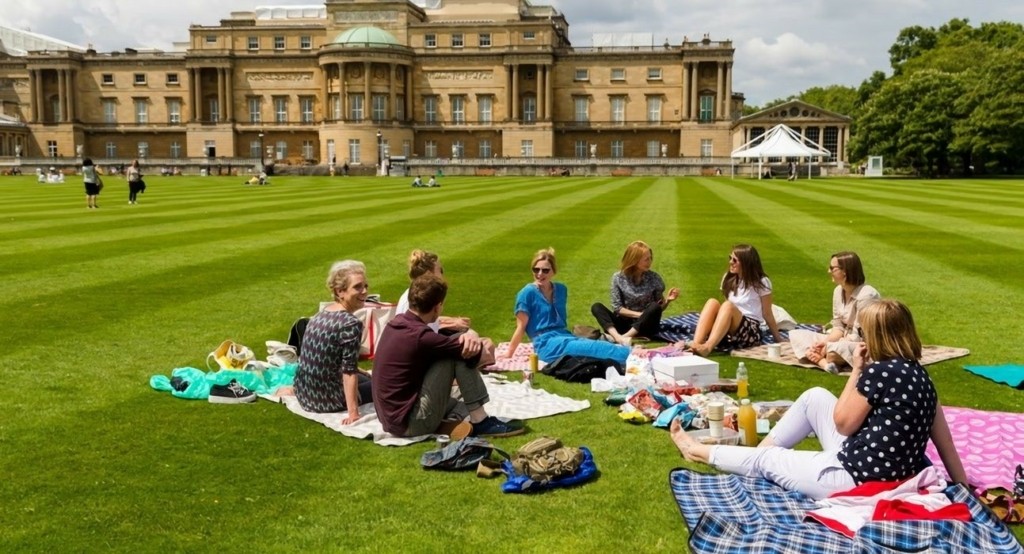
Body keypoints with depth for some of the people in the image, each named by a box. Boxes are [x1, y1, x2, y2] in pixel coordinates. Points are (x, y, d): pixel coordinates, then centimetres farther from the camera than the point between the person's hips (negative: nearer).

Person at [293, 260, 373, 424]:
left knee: (366, 378, 32)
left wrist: (361, 373, 27)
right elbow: (349, 371, -23)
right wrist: (353, 413, -22)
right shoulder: (351, 323, -21)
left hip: (304, 393, 7)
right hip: (325, 400, -7)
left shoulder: (323, 312, 5)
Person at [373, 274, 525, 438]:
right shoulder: (420, 335, -22)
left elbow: (441, 341, 11)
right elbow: (476, 352, -13)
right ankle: (481, 422, -5)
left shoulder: (397, 323, 4)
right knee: (463, 352, -10)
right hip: (412, 422, -10)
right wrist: (476, 342, 10)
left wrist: (466, 337, -10)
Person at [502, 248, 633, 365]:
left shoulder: (561, 289, 12)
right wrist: (509, 354, 0)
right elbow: (521, 327, -3)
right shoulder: (528, 293, -7)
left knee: (596, 344, -25)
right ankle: (628, 356, -49)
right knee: (594, 347, -30)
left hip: (564, 337, 6)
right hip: (547, 344, -6)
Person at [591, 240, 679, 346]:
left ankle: (625, 337, -42)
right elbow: (617, 307, -6)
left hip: (645, 326, 0)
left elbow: (659, 308, 3)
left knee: (654, 307, -31)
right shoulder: (618, 278, -5)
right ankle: (617, 337, -47)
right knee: (596, 307, -21)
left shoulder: (654, 278, -3)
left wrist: (667, 301, -19)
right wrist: (639, 314, -16)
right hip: (625, 324, 1)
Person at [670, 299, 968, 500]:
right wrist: (963, 486, 12)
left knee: (765, 459, 11)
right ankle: (761, 449, 31)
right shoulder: (918, 372, 3)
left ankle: (699, 451, 33)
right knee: (815, 397, 17)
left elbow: (843, 423, -11)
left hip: (859, 481, -8)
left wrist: (857, 370, -4)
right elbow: (944, 437, 6)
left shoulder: (880, 371, -22)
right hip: (892, 475, 8)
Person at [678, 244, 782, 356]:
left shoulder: (761, 283, -4)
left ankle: (707, 347, -53)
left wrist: (779, 340, 2)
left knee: (728, 306, -31)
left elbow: (767, 315, 0)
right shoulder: (729, 279, 11)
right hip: (729, 332, 5)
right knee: (712, 302, -22)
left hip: (751, 332, -5)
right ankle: (696, 344, -43)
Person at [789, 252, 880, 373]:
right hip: (844, 341, 9)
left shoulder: (866, 295, -21)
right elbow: (838, 327, 6)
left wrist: (828, 347, -19)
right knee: (796, 335, -3)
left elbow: (858, 337, -21)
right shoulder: (838, 291, 4)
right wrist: (825, 342, -13)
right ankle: (824, 362, -25)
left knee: (835, 350, -44)